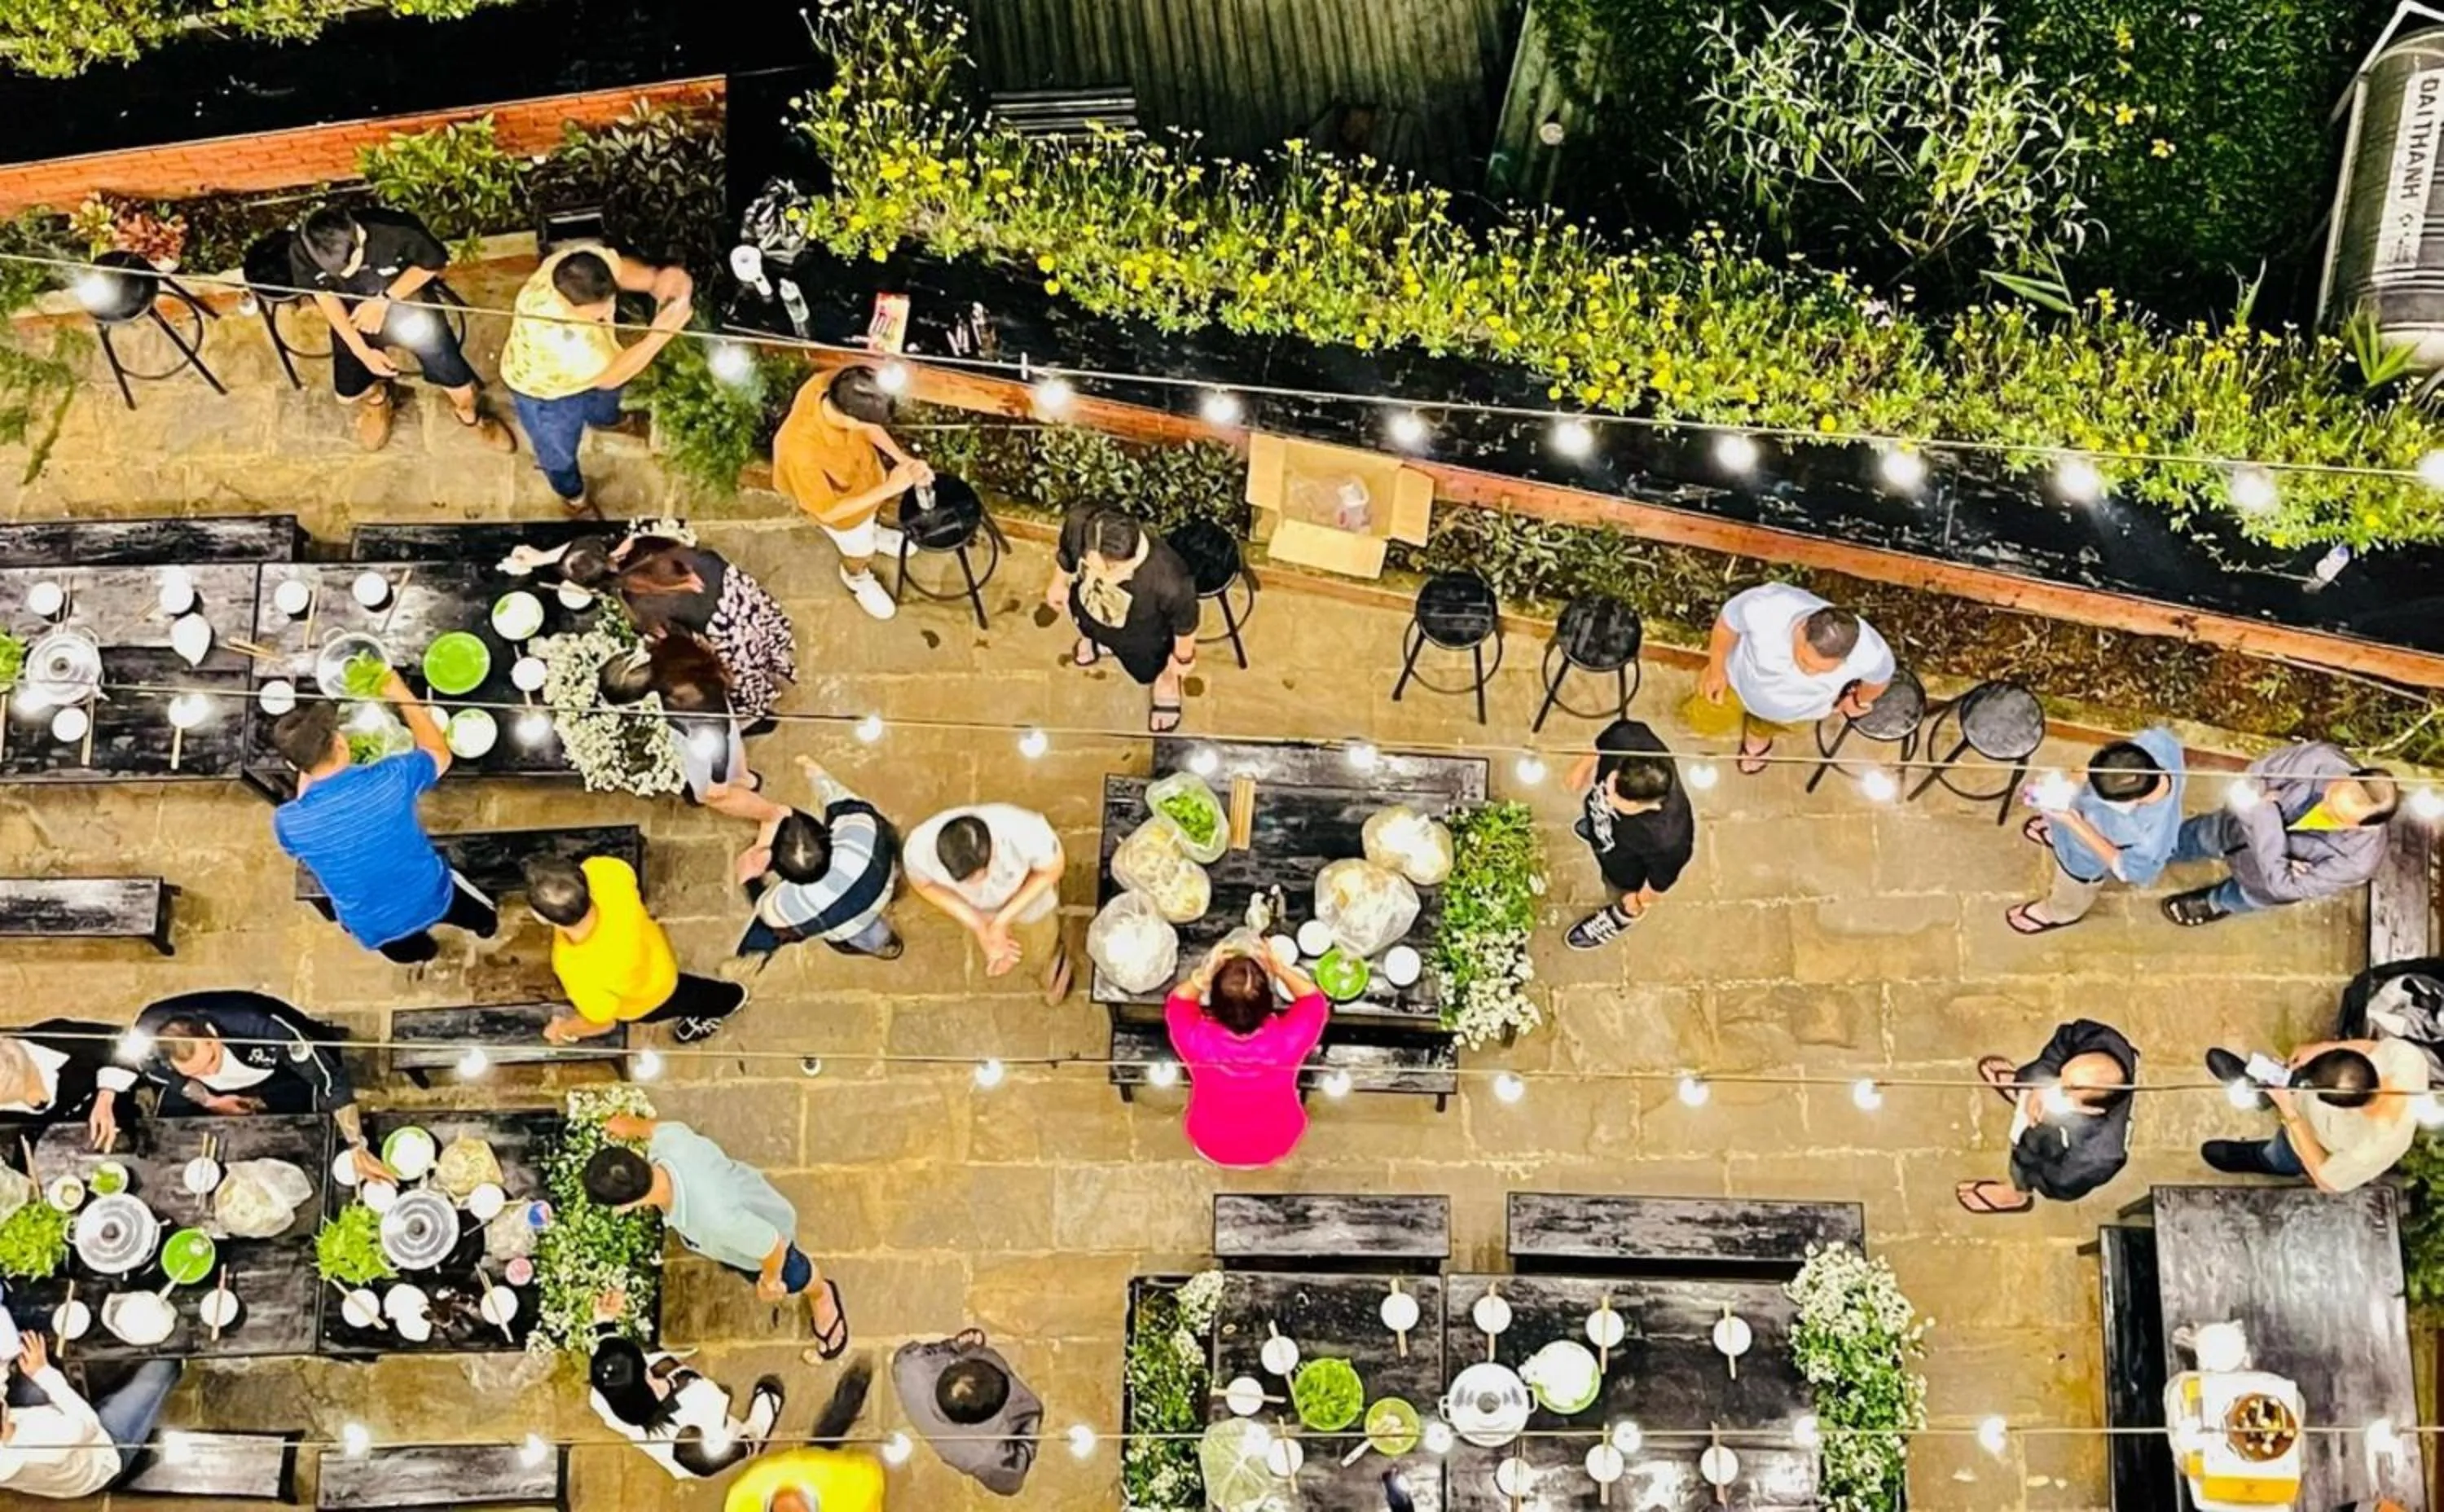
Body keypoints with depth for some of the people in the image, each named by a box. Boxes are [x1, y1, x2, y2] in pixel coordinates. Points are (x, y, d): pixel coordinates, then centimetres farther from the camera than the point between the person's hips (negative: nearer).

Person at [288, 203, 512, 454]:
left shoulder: (396, 230, -36)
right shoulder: (301, 251, -30)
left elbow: (433, 263, -16)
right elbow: (324, 296, -13)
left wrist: (385, 300, -24)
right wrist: (361, 350, -20)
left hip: (409, 303, -2)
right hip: (356, 316, 2)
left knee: (459, 385, -3)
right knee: (348, 393, 4)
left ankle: (469, 412, 36)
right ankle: (376, 399, 43)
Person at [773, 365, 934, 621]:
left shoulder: (834, 385, -33)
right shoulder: (800, 451, -49)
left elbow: (869, 426, -10)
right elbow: (827, 512, -32)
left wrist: (904, 459, -22)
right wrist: (889, 488, -35)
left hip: (864, 471, 4)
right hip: (844, 507, -4)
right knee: (860, 553, 28)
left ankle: (871, 531, 71)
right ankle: (856, 578, 62)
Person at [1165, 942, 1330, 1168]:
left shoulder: (1197, 1039, -37)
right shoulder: (1288, 1039, -37)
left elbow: (1176, 1001, -12)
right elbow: (1314, 999, -13)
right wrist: (1279, 968, -19)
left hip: (1212, 1147, 0)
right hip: (1276, 1146, 0)